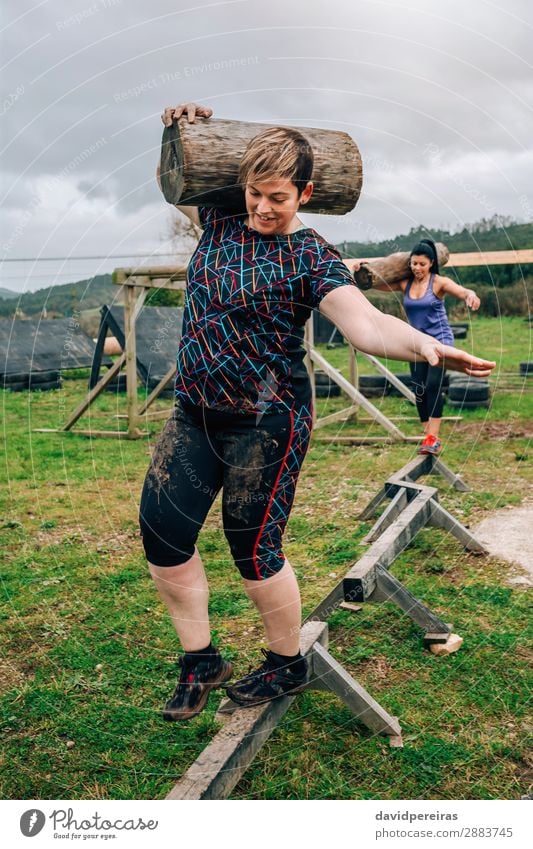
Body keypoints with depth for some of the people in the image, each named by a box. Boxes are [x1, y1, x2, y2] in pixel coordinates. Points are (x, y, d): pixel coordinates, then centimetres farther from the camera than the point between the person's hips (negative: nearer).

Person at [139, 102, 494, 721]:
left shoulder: (309, 256, -9)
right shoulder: (221, 224, 8)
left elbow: (365, 324, -24)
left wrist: (424, 345, -42)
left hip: (266, 423, -6)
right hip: (194, 415, 7)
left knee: (253, 548, 1)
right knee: (161, 534, 5)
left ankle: (287, 666, 28)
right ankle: (200, 662, 25)